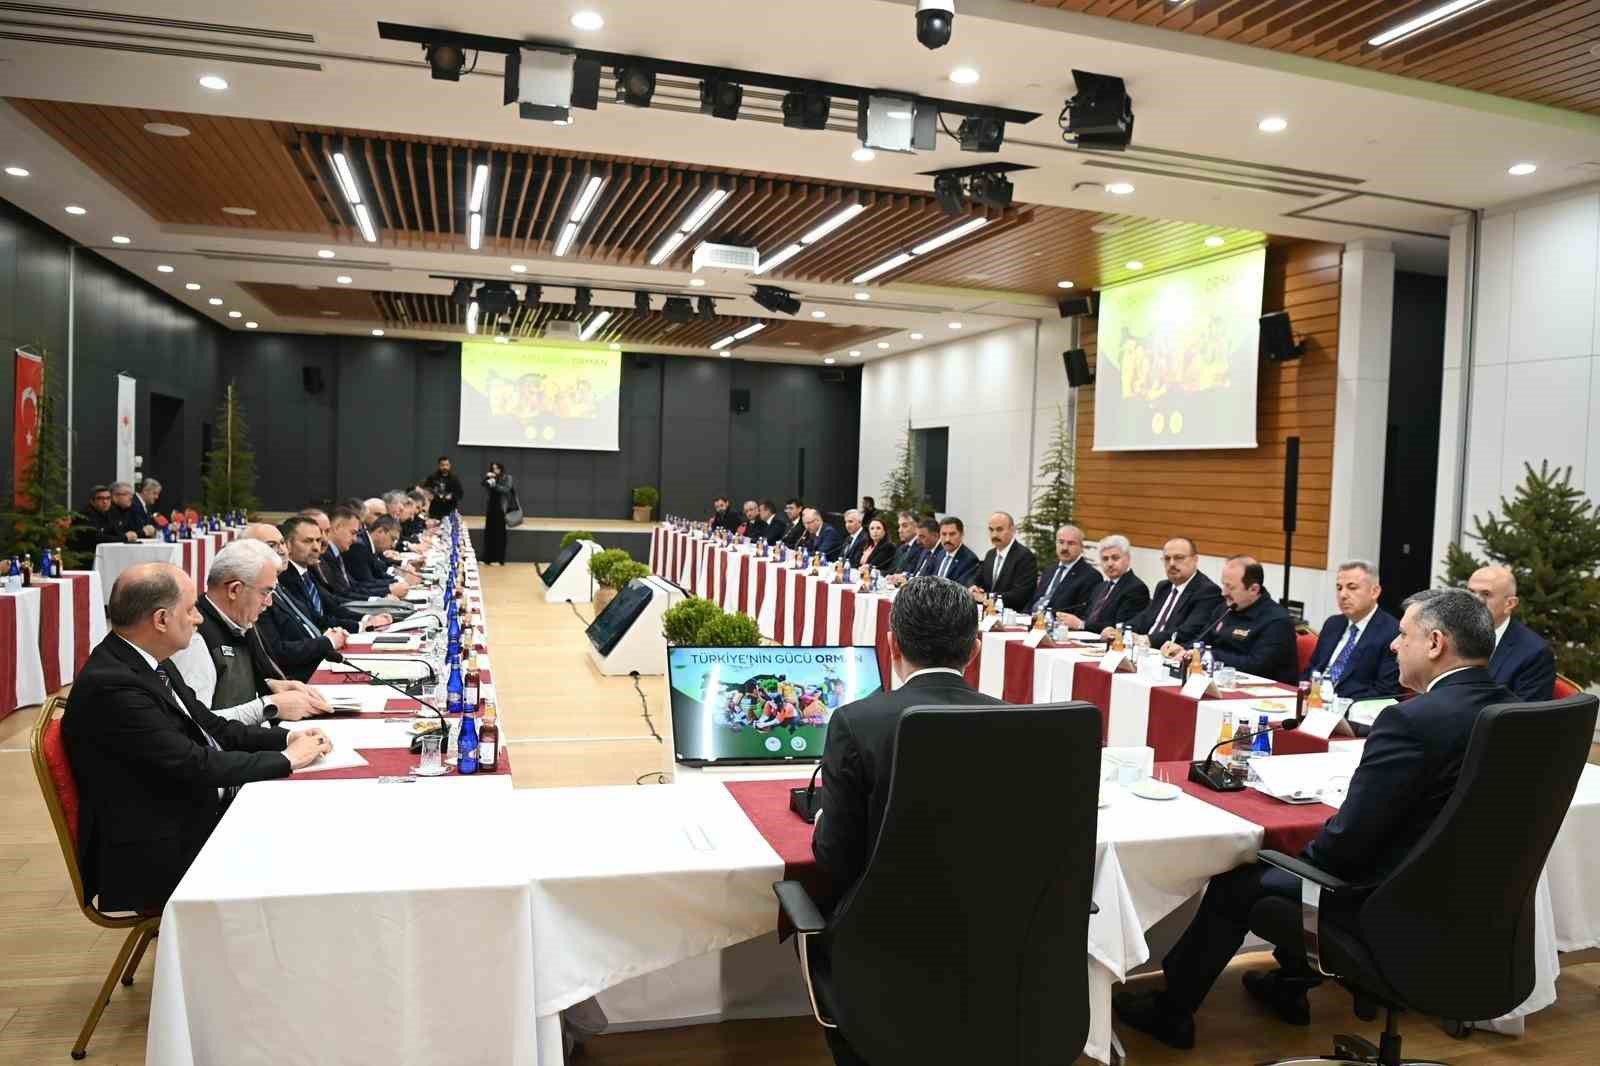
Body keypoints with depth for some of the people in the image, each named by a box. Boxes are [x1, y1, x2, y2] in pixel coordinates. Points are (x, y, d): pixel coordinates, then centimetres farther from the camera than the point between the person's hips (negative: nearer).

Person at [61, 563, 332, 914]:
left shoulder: (151, 663, 7)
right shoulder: (109, 686, -22)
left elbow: (211, 726, 14)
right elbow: (195, 765, -24)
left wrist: (286, 738, 0)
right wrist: (287, 758, -13)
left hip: (198, 815, 9)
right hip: (160, 857, -9)